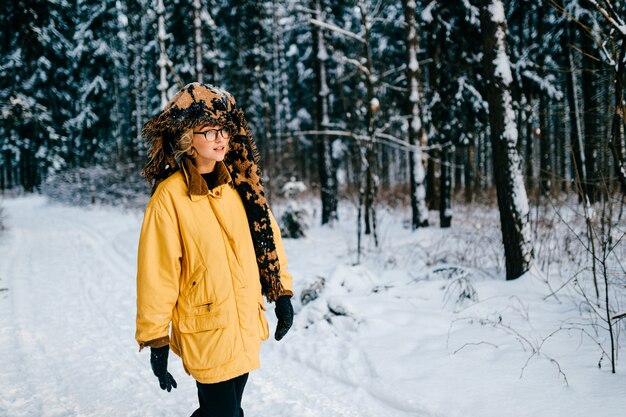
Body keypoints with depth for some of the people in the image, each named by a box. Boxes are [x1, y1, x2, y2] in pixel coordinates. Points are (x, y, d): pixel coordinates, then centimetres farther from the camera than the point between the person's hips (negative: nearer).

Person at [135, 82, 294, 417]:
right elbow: (157, 273, -13)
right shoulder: (170, 196, -15)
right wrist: (155, 341, -10)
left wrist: (281, 293, 10)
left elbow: (266, 238, 11)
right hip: (206, 331, -6)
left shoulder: (240, 183, 2)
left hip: (245, 325, 6)